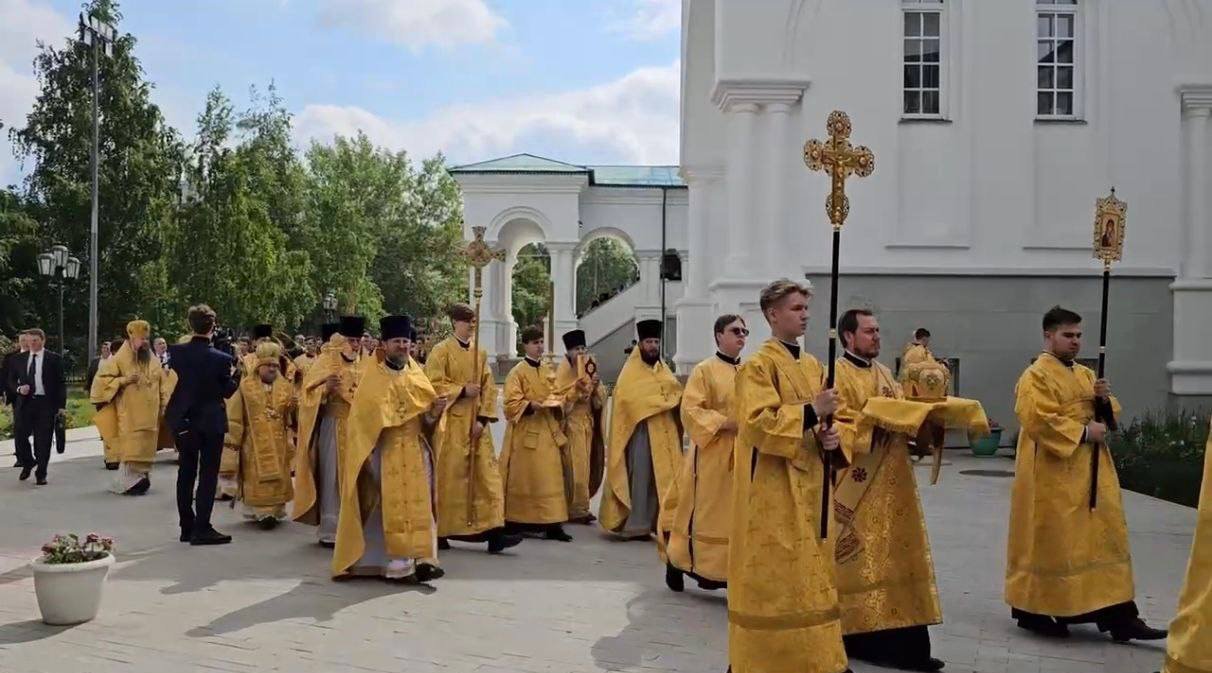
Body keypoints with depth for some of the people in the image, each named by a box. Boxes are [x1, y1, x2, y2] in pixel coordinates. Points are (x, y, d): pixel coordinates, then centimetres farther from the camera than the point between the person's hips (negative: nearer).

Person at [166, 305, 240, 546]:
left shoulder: (176, 351, -9)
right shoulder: (222, 359, -18)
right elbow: (227, 391, -5)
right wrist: (236, 372, 8)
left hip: (183, 421, 4)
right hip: (211, 421, -4)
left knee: (186, 472, 14)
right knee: (208, 475, 2)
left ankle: (187, 527, 19)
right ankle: (202, 528, 1)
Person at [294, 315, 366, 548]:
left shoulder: (361, 368, 13)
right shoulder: (325, 363, -5)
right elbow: (309, 395, -12)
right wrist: (326, 389, -29)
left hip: (357, 429, 6)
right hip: (333, 428, -6)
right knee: (333, 478, -4)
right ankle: (330, 531, 2)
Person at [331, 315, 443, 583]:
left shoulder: (415, 375, 11)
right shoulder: (373, 377, -2)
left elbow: (427, 413, 10)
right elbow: (364, 417, -5)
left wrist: (435, 410, -13)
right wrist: (367, 452, -12)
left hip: (415, 451, 4)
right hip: (386, 451, -4)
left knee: (418, 505, 2)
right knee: (391, 506, -3)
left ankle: (421, 558, 5)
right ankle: (396, 564, 2)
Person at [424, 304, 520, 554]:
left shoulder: (480, 353, 12)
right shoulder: (441, 351, -2)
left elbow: (488, 387, 8)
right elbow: (434, 384, -10)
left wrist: (483, 418, -3)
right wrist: (462, 391, -17)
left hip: (476, 424, 5)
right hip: (451, 424, -5)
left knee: (487, 474, -3)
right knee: (449, 477, 0)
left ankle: (493, 532, -5)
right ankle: (441, 532, 12)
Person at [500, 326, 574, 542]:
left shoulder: (548, 370, 13)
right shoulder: (517, 372, -6)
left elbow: (556, 395, 18)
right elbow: (512, 403, -11)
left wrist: (556, 403, -5)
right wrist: (533, 405, -25)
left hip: (548, 431, 5)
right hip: (525, 432, -5)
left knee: (551, 479, 0)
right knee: (522, 479, 1)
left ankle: (552, 524, 1)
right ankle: (515, 523, 12)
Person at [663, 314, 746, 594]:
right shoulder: (704, 370, -6)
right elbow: (690, 411, -13)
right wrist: (727, 423, -20)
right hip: (712, 454, -6)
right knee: (704, 512, -1)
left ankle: (736, 571, 13)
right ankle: (677, 562, 16)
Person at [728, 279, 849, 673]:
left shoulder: (812, 366, 14)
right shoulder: (758, 366, -10)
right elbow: (757, 423, -21)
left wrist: (830, 437, -3)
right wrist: (812, 411, -21)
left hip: (808, 485, 8)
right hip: (772, 489, -8)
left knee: (810, 573, 12)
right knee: (772, 577, -3)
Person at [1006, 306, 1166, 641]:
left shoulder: (1085, 374, 16)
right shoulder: (1036, 376, -10)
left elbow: (1110, 415, 18)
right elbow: (1038, 420, -21)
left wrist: (1105, 400, -3)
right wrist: (1083, 431, -19)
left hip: (1091, 472, 8)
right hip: (1053, 473, -8)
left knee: (1105, 538, 5)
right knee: (1050, 541, -1)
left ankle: (1118, 616, 7)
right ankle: (1032, 610, 13)